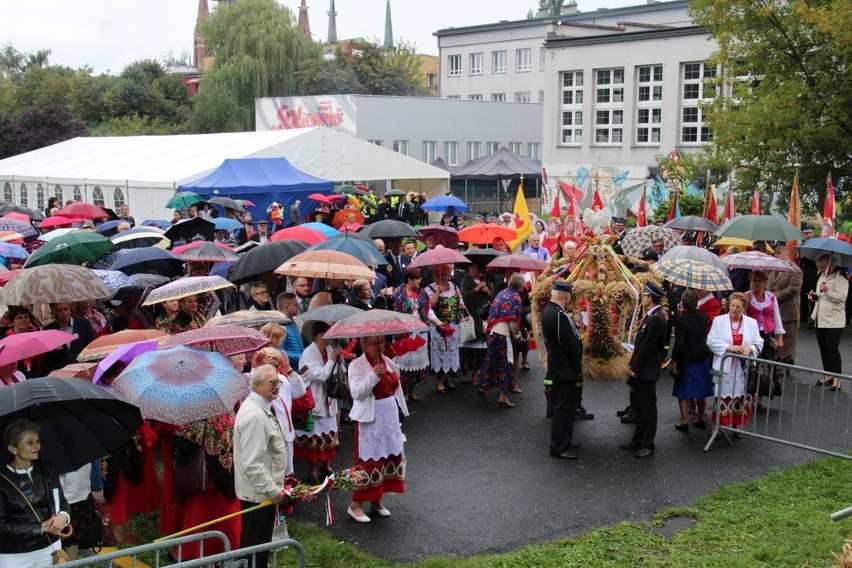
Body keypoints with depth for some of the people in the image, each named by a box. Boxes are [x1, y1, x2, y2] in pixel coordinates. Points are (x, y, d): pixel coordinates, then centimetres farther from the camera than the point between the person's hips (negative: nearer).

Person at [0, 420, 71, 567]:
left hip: (49, 549, 3)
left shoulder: (47, 470, 0)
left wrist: (64, 516, -18)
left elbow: (62, 502, 4)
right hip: (14, 556, -3)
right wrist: (41, 528, -15)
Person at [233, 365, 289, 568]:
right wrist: (272, 490, -22)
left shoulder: (260, 408, 8)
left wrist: (275, 485, 23)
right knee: (257, 550, 1)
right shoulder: (255, 415, -26)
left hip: (262, 490, 11)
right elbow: (252, 464, -30)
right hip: (260, 493, -11)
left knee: (251, 546, 22)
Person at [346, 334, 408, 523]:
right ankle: (356, 504, 3)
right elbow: (356, 392, -23)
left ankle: (378, 499, 24)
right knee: (368, 460, -6)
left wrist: (399, 412, 22)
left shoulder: (388, 362, 10)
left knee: (390, 457, 10)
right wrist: (374, 375, -30)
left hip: (390, 418, 7)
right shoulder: (356, 365, -11)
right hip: (369, 420, -7)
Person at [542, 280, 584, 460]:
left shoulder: (549, 310, 9)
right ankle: (559, 447, 4)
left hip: (557, 368, 10)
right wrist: (578, 369, -12)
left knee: (564, 407, 20)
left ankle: (564, 440, 31)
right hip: (565, 370, -10)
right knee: (565, 408, -2)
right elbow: (571, 346, -22)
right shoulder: (560, 316, -24)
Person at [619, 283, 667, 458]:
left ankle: (647, 445, 11)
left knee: (647, 407, 1)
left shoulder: (657, 319, -20)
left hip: (647, 371, -10)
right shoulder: (650, 316, 11)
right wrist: (633, 365, 10)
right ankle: (637, 440, 27)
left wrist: (635, 368, -14)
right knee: (638, 405, 17)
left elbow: (647, 346, -20)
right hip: (640, 370, 10)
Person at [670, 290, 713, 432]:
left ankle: (684, 421, 4)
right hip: (703, 359, 6)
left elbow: (679, 344, -20)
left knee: (683, 392, 5)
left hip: (687, 360, -5)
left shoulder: (681, 320, -20)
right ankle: (700, 419, 25)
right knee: (701, 391, 16)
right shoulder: (703, 317, -2)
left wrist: (674, 362, -13)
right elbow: (706, 336, 9)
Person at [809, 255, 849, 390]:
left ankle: (837, 379, -7)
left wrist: (827, 291, -26)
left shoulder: (840, 279, -8)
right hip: (820, 319, 8)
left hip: (834, 321, -8)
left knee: (832, 349, -10)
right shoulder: (821, 278, 17)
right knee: (823, 349, 11)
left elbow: (842, 297, -19)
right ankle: (828, 376, 20)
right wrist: (814, 296, 8)